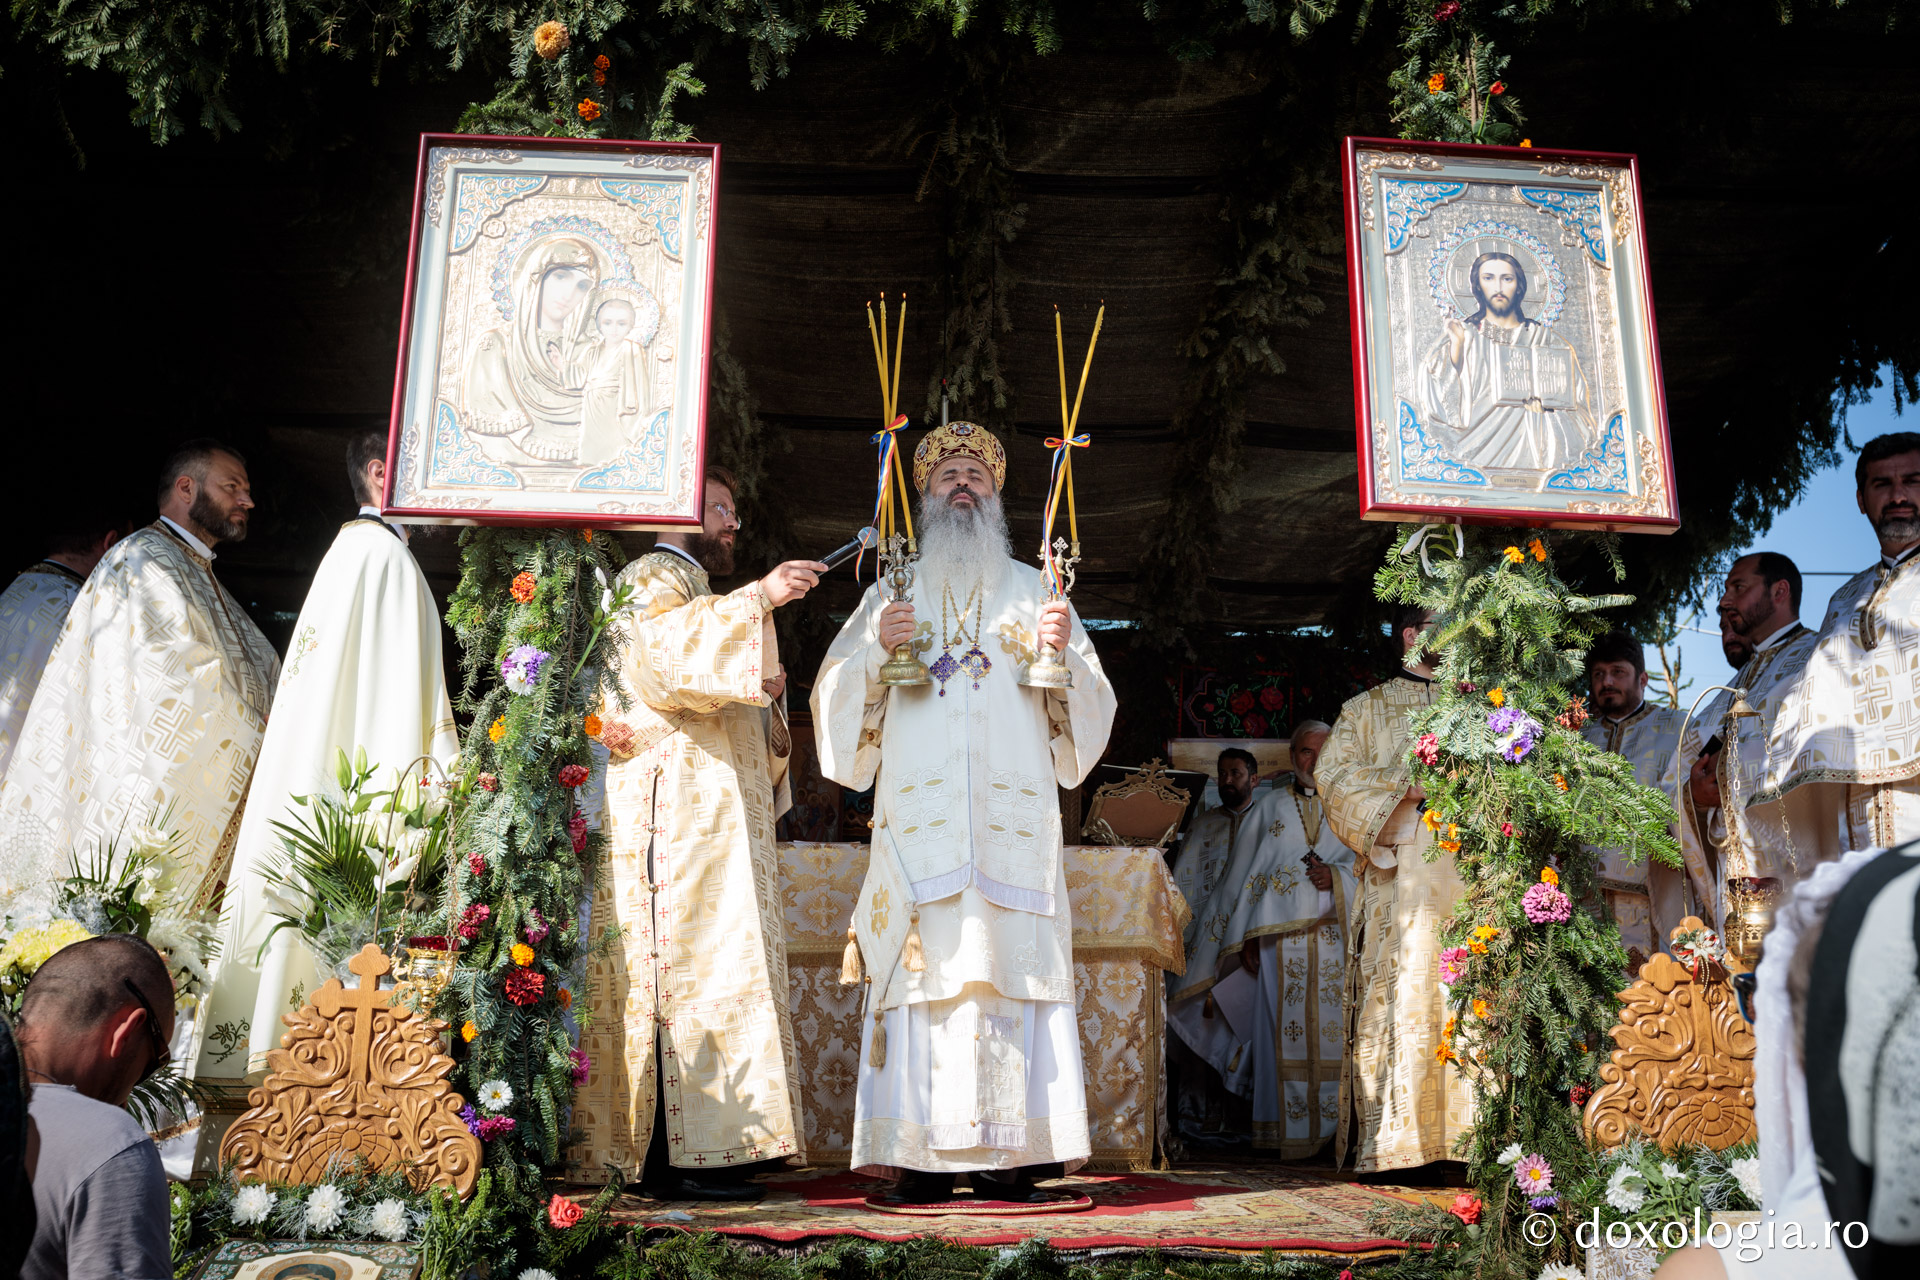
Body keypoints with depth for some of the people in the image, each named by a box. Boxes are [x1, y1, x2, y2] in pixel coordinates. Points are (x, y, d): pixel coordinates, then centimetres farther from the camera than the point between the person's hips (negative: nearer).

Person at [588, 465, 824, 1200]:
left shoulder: (694, 590, 30)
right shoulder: (652, 579, 0)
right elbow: (668, 655, -21)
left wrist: (760, 689, 15)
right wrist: (758, 599, -21)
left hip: (713, 818, 10)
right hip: (675, 814, -10)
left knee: (709, 975, 4)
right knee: (686, 971, -14)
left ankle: (701, 1153, 4)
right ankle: (679, 1159, -14)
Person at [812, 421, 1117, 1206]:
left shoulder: (1034, 590, 18)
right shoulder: (894, 589, 18)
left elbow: (1088, 705, 13)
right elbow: (836, 697, 12)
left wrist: (1065, 651, -7)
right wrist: (876, 648, -7)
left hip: (1014, 816, 0)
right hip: (920, 815, 0)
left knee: (1012, 965, -7)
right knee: (926, 961, -9)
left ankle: (1009, 1155, -3)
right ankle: (921, 1157, -6)